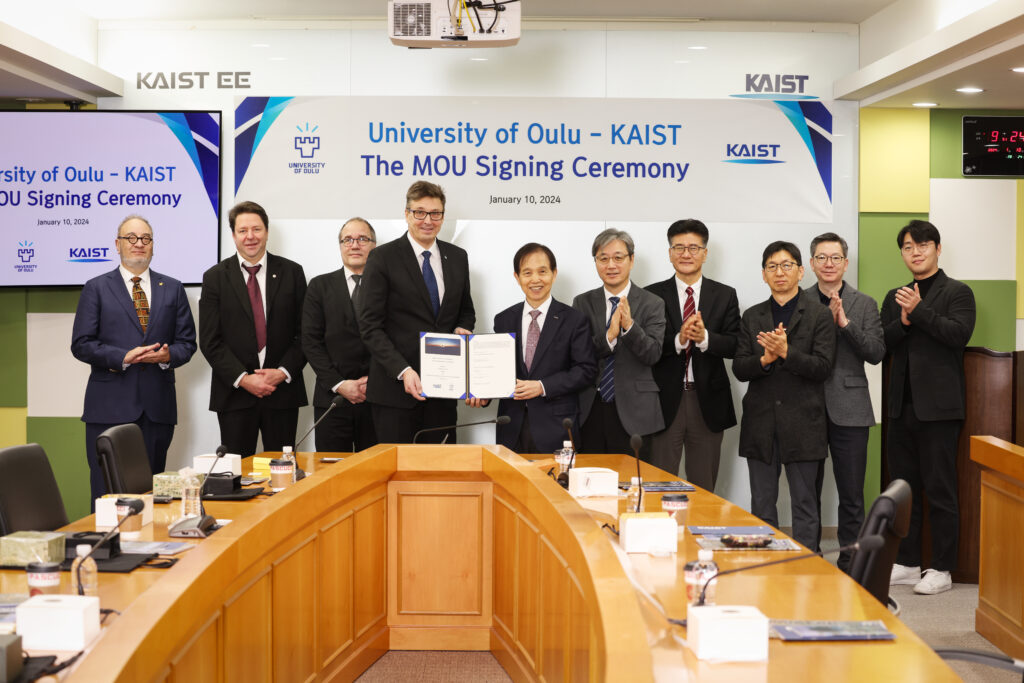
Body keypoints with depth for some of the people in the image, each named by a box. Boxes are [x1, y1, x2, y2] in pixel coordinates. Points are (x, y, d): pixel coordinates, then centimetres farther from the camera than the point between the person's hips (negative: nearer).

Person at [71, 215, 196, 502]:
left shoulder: (172, 289, 14)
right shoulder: (97, 288, 6)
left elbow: (187, 342, 11)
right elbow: (81, 344, -1)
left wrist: (168, 355, -12)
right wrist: (124, 357, -15)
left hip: (157, 405, 3)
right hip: (110, 407, -2)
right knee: (108, 492, -3)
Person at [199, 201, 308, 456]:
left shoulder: (291, 272, 6)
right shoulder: (215, 277, 3)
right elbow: (209, 340, -1)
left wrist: (283, 372, -9)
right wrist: (242, 378, -11)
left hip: (283, 390, 1)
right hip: (234, 395, -1)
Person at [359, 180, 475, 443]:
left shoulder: (458, 258, 11)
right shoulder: (383, 258, -3)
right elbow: (370, 326, -7)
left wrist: (463, 328, 0)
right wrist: (403, 371, -18)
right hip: (395, 389, -4)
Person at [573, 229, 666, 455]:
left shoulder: (652, 304, 1)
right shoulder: (582, 303, 8)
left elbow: (653, 354, -8)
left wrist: (629, 326, -24)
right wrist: (608, 336, -19)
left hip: (632, 411, -2)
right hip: (590, 410, 2)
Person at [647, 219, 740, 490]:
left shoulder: (725, 295, 7)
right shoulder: (653, 295, 2)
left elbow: (735, 346, -3)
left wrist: (704, 337, -21)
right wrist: (678, 340, -23)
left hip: (708, 402, 2)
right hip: (665, 400, -1)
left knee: (704, 487, 11)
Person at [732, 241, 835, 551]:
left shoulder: (819, 315, 1)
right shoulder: (751, 317, 11)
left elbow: (822, 367, -8)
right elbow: (739, 369, 4)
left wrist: (786, 353, -21)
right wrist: (765, 359, -15)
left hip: (802, 423, -3)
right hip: (760, 422, 3)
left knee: (804, 504, 3)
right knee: (761, 504, 9)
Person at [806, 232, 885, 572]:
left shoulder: (864, 304, 7)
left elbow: (876, 353, -4)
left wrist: (845, 322, -13)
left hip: (848, 409, 0)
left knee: (851, 496, 3)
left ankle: (850, 562, 13)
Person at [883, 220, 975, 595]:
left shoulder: (957, 292, 0)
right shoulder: (895, 297, 16)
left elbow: (959, 333, -16)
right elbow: (882, 345, 6)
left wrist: (919, 310, -18)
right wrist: (903, 322, -11)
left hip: (938, 406, -6)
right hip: (902, 405, 6)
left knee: (940, 490, -1)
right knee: (903, 487, 11)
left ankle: (941, 569, 7)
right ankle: (906, 564, 20)